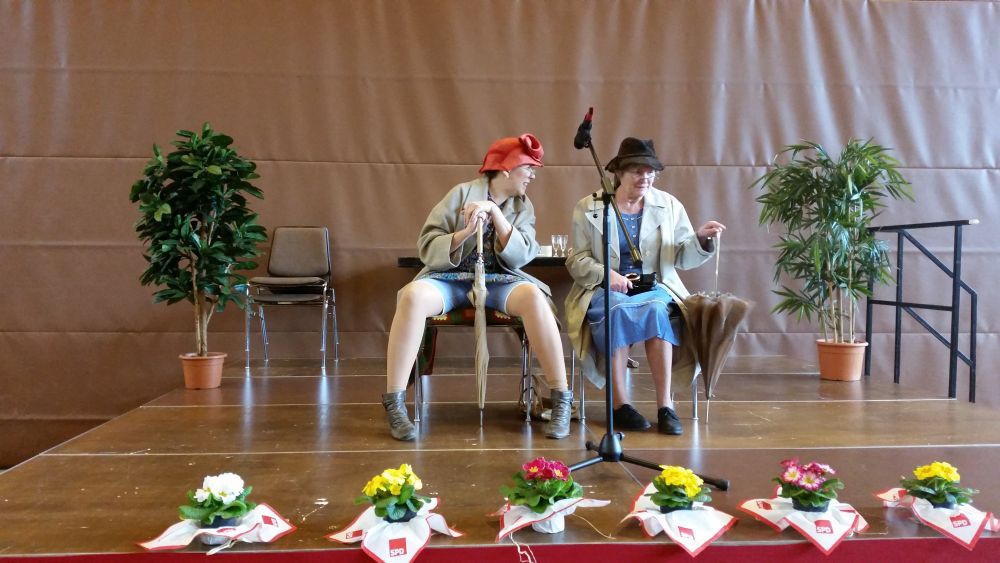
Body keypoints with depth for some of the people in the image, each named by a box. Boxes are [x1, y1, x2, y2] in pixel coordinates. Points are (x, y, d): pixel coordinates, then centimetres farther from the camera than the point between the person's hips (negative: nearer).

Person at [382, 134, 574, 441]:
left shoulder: (523, 206, 10)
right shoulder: (463, 192, 0)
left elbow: (520, 256, -6)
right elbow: (427, 246, -4)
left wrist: (495, 212, -15)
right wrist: (466, 232, -20)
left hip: (498, 281, 2)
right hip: (450, 278, -2)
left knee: (533, 296, -33)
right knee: (413, 295, -36)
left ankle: (561, 399, -24)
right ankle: (394, 404, -27)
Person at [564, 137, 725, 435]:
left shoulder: (669, 205, 9)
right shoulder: (588, 207, 4)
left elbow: (682, 258, 8)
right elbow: (577, 260, 0)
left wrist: (700, 239, -13)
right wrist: (606, 275, -18)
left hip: (655, 287, 2)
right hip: (605, 289, -1)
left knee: (655, 309, -33)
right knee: (618, 309, -35)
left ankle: (665, 405, -29)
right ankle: (620, 404, -27)